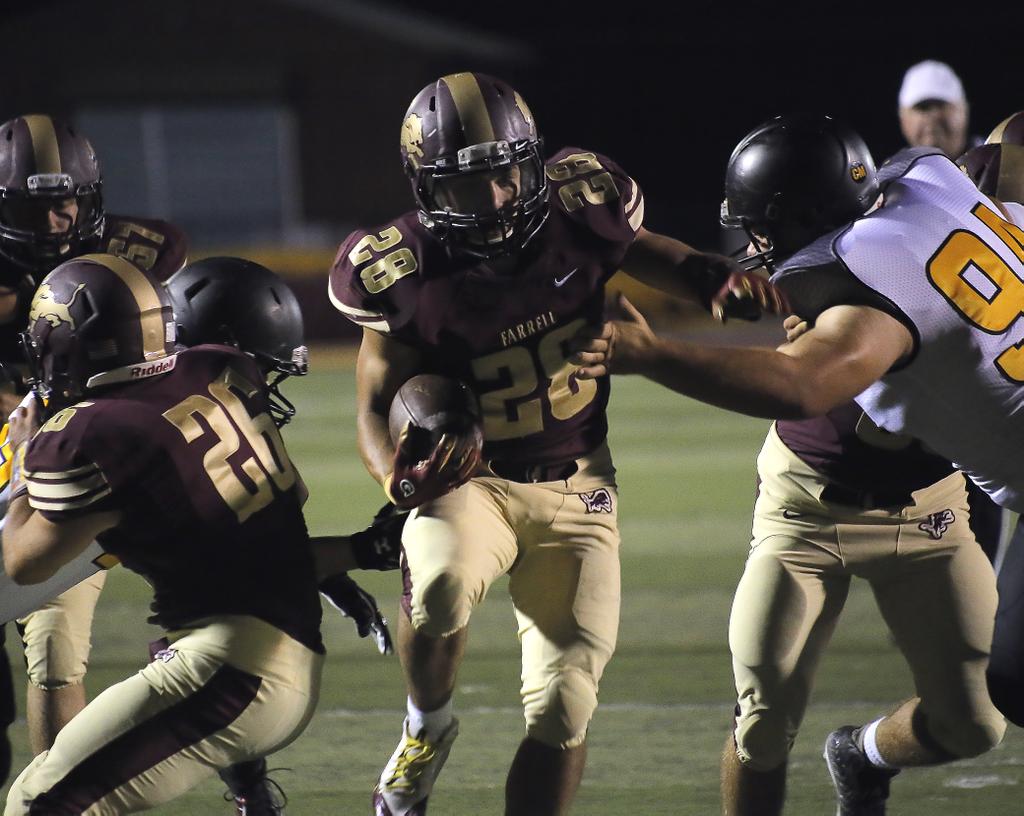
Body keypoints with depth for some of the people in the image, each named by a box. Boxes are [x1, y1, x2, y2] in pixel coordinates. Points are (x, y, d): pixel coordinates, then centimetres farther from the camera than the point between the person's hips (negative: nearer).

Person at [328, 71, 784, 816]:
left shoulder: (575, 216, -14)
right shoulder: (406, 278, -19)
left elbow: (643, 252, 10)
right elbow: (378, 407, -9)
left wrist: (714, 279, -12)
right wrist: (402, 478, -32)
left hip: (575, 486, 3)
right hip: (468, 478, -3)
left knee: (563, 706, -2)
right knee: (440, 584, -35)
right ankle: (427, 730, -5)